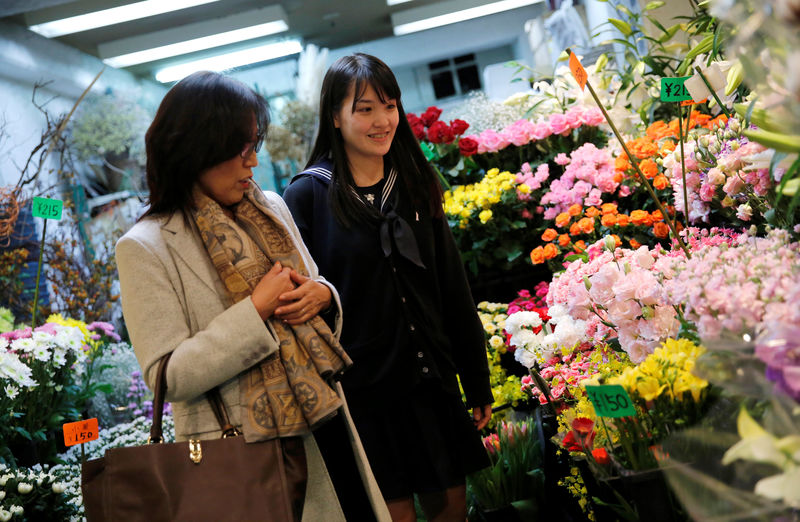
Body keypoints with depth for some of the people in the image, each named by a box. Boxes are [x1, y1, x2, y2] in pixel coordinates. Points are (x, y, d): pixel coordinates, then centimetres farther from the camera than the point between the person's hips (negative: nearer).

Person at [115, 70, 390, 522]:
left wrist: (321, 295, -4)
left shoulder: (271, 209, 8)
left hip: (321, 431, 6)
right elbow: (168, 377, -15)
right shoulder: (145, 248, -10)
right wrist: (256, 310, -19)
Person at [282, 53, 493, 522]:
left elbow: (454, 291, 9)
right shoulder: (308, 195, -6)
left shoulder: (416, 184, 7)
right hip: (362, 389, -4)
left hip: (430, 379, 4)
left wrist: (478, 382, 10)